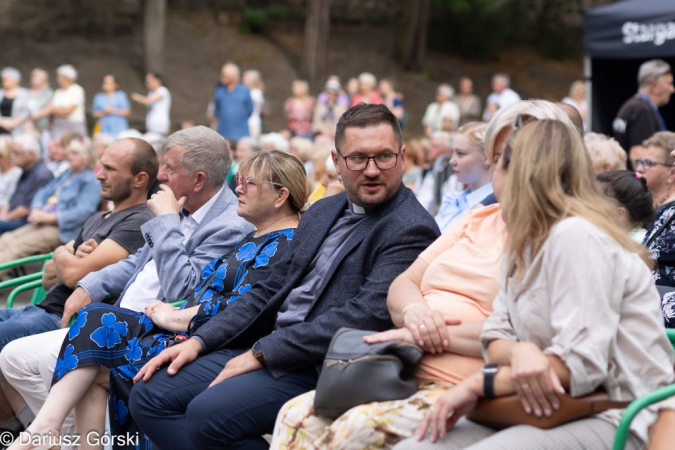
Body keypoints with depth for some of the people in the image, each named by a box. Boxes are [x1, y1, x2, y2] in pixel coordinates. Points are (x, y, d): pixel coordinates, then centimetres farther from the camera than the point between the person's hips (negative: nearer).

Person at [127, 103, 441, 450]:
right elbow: (270, 291, 18)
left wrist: (262, 353, -18)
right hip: (266, 349, 9)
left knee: (207, 413, -28)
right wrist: (199, 341, 6)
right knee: (149, 396, 1)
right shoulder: (322, 212, 16)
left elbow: (366, 316, -21)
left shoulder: (411, 230, -11)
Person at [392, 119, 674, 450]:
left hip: (613, 419, -8)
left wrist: (478, 385, -16)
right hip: (541, 407, 8)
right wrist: (519, 352, -17)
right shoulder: (525, 244, 17)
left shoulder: (575, 237, -14)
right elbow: (497, 338, 8)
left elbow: (581, 363, -20)